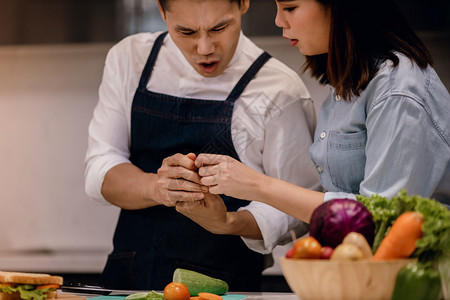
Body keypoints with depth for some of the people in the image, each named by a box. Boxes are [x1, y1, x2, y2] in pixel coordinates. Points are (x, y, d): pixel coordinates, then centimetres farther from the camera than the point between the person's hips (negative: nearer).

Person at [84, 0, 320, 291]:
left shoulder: (280, 92, -7)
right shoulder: (129, 59, 5)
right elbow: (99, 173, 0)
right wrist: (157, 188, -21)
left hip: (224, 288, -4)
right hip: (125, 278, 4)